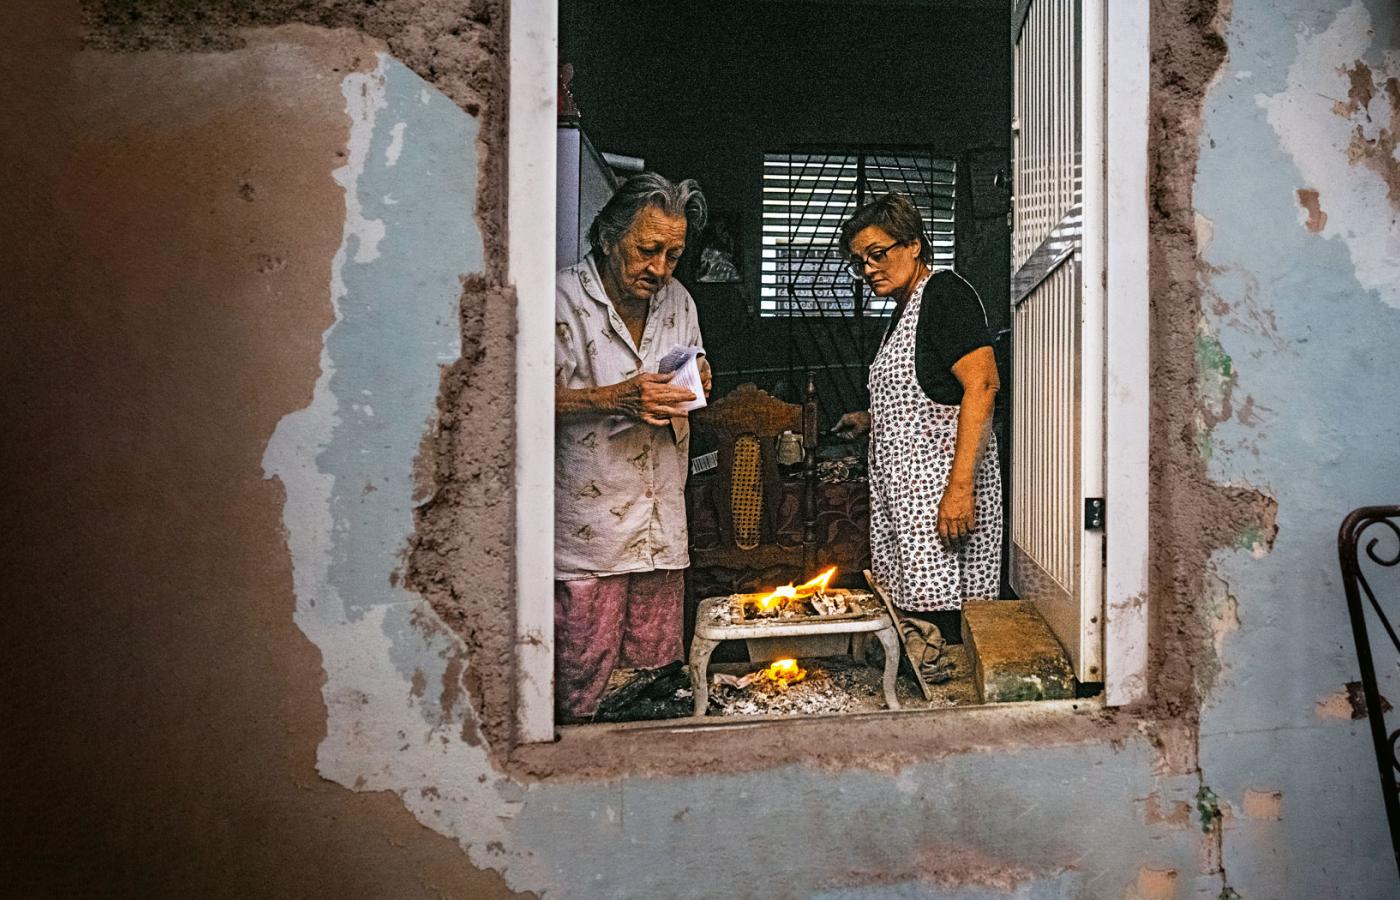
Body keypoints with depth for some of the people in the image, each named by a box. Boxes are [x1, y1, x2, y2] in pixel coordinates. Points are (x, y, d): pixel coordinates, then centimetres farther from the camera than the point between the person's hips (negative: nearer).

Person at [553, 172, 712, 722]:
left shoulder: (678, 301, 11)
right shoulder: (565, 299, -10)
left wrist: (695, 385, 1)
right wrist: (614, 398, -23)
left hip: (662, 520, 6)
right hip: (588, 517, -6)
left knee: (656, 664, 10)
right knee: (581, 671, -4)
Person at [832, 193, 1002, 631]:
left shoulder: (945, 292, -8)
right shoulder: (904, 310, 22)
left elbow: (981, 384, -20)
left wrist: (960, 486, -26)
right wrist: (869, 420, 19)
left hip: (939, 490, -10)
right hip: (900, 494, 10)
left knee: (942, 612, -10)